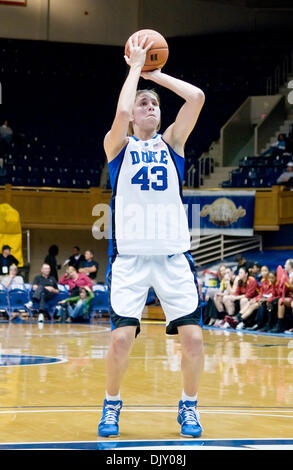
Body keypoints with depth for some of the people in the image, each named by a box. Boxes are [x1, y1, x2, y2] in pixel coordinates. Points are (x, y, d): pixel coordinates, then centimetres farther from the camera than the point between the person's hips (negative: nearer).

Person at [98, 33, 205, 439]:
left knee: (192, 336, -7)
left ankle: (189, 405, 15)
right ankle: (112, 404, 13)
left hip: (174, 254, 2)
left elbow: (197, 97, -3)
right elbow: (121, 111, -16)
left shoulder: (172, 142, 12)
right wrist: (135, 67, -4)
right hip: (129, 255, -2)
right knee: (121, 337, -11)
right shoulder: (117, 144, 6)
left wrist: (154, 72, 4)